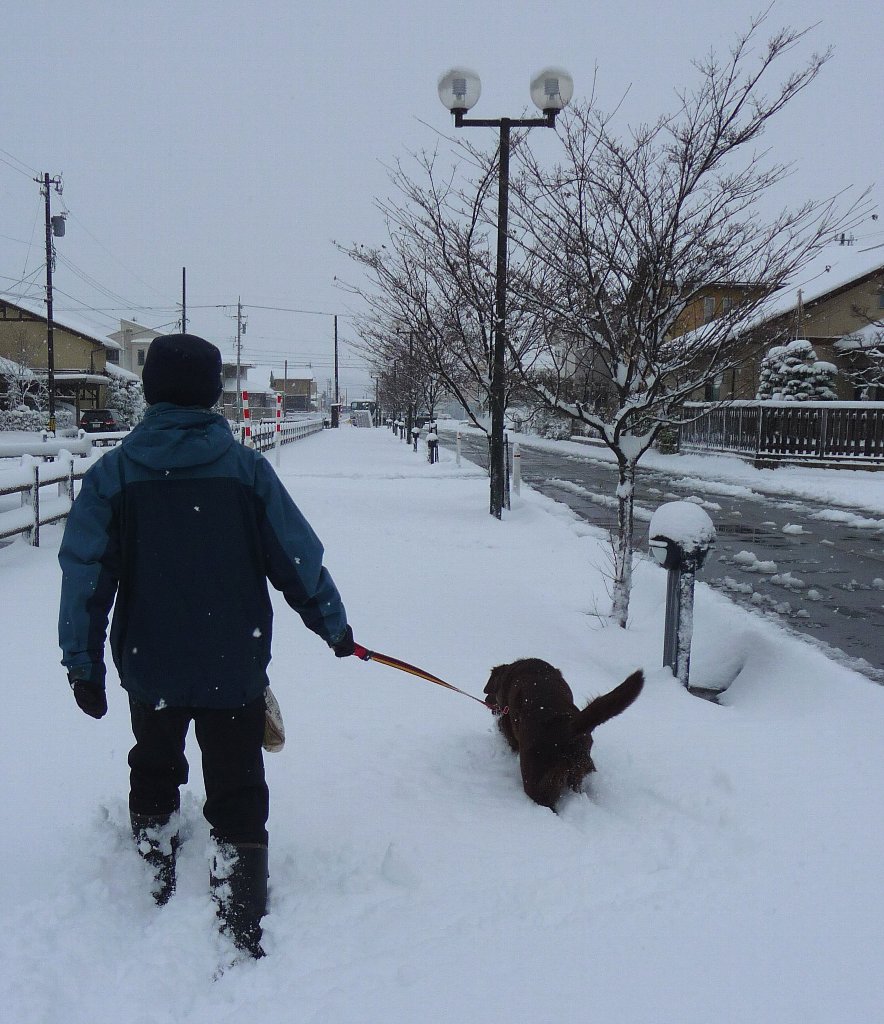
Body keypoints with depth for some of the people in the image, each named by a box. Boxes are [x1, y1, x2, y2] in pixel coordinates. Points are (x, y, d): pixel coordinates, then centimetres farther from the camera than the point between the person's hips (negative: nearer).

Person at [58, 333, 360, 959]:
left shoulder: (114, 472, -7)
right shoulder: (245, 467, -9)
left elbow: (85, 574, -8)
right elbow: (298, 558, -6)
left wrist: (84, 662, 1)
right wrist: (334, 625, 8)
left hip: (149, 667, 2)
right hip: (235, 667, -2)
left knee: (154, 772, 27)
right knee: (237, 791, 10)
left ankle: (157, 889, 43)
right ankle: (243, 930, 11)